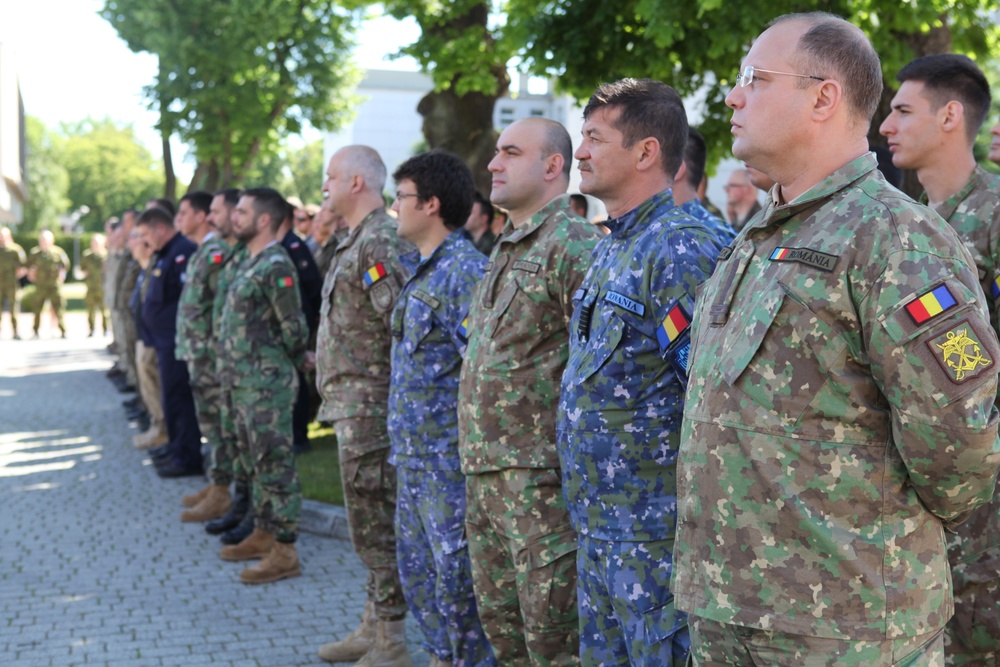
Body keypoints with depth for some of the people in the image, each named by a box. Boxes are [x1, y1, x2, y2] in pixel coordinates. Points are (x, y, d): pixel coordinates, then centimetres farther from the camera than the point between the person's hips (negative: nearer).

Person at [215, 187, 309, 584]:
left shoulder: (275, 266, -17)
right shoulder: (252, 262, 13)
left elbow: (294, 330, -16)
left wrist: (296, 360, 1)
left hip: (268, 384, -10)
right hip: (245, 382, 10)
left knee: (275, 463, -5)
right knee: (256, 461, 17)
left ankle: (284, 552, 0)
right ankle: (263, 534, 29)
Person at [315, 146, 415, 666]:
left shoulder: (379, 243, -17)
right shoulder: (355, 242, 16)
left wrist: (398, 402, -20)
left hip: (368, 407, -10)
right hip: (351, 406, 10)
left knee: (377, 526, -4)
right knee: (371, 525, 17)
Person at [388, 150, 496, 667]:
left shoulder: (465, 271, -17)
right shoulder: (420, 268, 14)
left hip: (449, 457, -10)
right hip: (412, 455, 10)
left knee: (456, 576, -2)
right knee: (418, 569, 18)